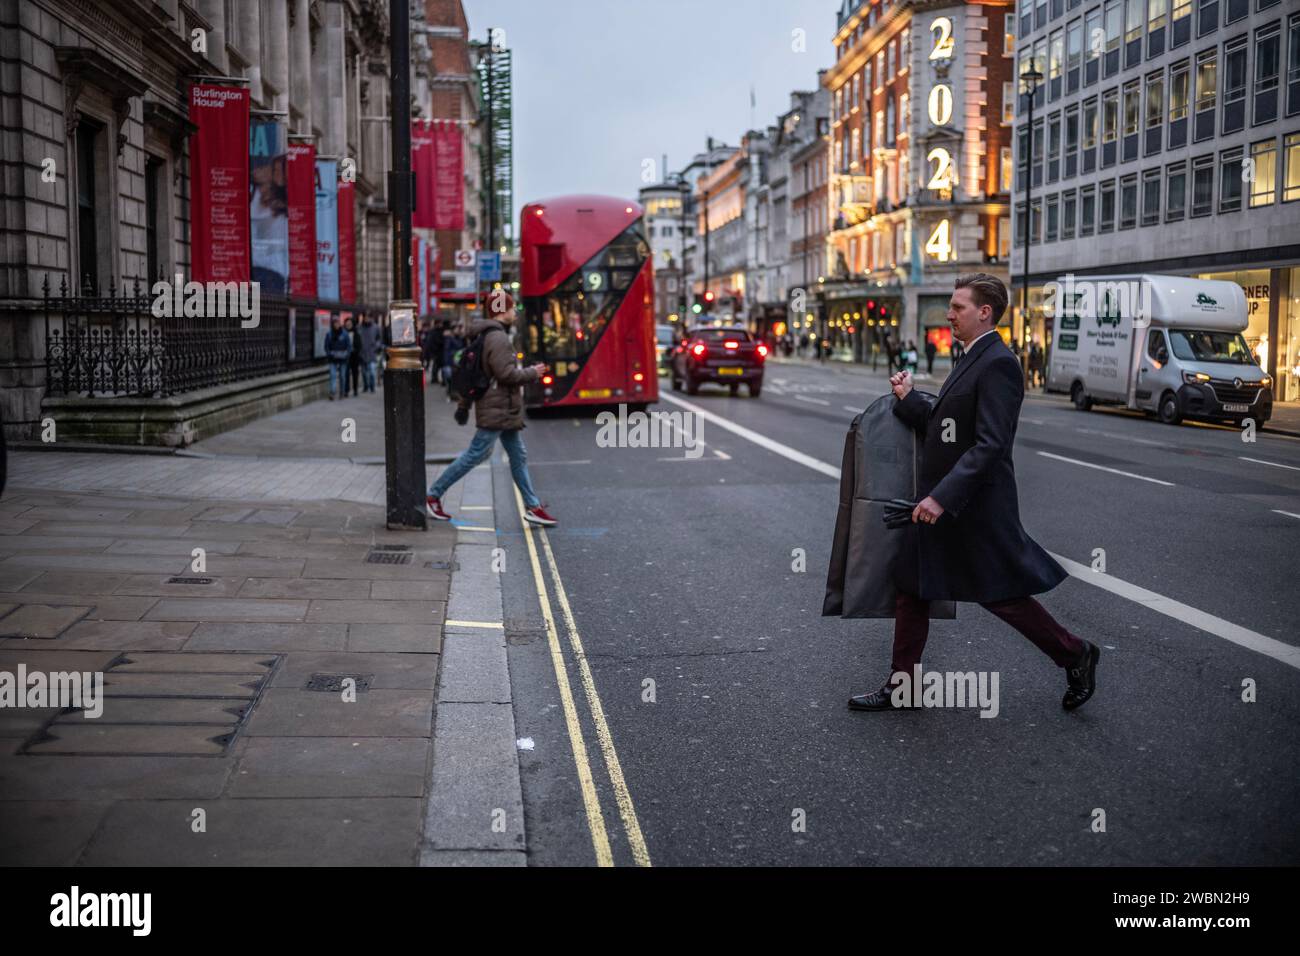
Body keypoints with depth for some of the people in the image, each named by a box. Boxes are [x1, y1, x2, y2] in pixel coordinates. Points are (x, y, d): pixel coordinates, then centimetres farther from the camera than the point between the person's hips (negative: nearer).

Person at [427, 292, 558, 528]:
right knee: (475, 455, -5)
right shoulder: (498, 338, -17)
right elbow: (506, 374, -24)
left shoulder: (486, 336, 15)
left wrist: (463, 405, 21)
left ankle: (533, 507, 13)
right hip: (497, 410, -11)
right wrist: (532, 373, -9)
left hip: (505, 411, 11)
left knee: (518, 456, 10)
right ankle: (434, 495, 3)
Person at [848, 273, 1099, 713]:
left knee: (1002, 596, 2)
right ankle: (902, 685, 18)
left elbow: (990, 445, -26)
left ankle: (1076, 657, 22)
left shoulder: (998, 364, -18)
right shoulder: (973, 360, 14)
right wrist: (908, 398, 5)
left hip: (975, 506, -10)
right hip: (941, 501, 10)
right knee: (911, 587, 10)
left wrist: (942, 497, -30)